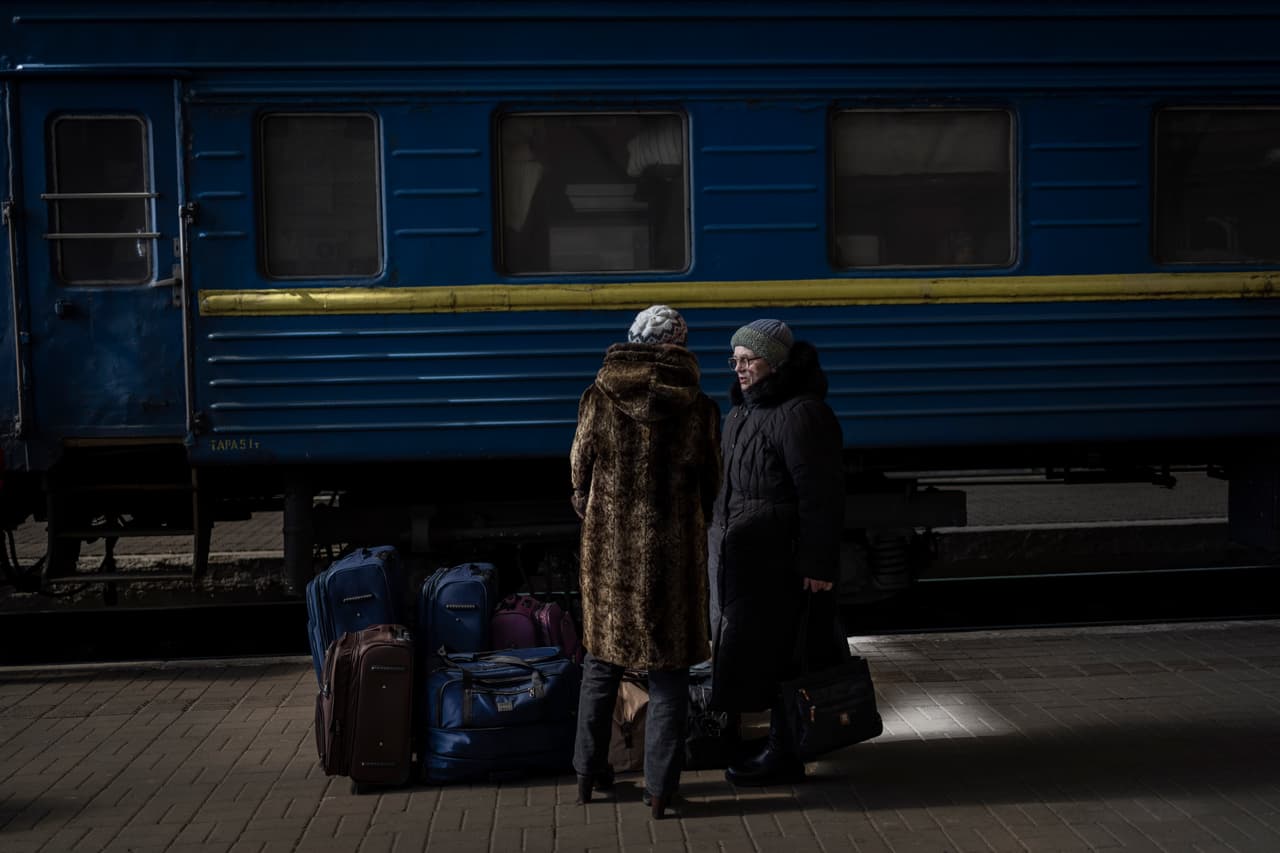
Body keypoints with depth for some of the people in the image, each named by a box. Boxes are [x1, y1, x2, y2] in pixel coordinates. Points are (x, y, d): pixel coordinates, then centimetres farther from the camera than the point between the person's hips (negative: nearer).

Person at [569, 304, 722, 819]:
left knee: (601, 661, 17)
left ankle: (589, 775, 25)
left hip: (608, 550, 2)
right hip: (674, 553, -1)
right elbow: (711, 487, 1)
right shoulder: (698, 408, -6)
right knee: (669, 670, 8)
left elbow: (579, 472, 3)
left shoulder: (599, 398, -4)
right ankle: (660, 788, 10)